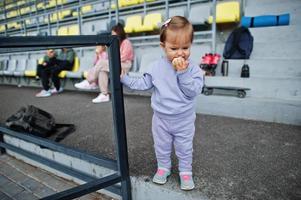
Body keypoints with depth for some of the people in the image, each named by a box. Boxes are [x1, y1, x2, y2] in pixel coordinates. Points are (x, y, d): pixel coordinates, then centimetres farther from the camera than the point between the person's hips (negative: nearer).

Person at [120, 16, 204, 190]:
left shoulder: (193, 68, -14)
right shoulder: (156, 67, -8)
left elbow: (193, 91, -23)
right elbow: (143, 84, 1)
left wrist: (183, 72, -30)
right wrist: (124, 78, -4)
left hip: (184, 120, -1)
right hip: (161, 119, 2)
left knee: (184, 149, 16)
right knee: (162, 147, 20)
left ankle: (186, 172, 38)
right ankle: (163, 167, 43)